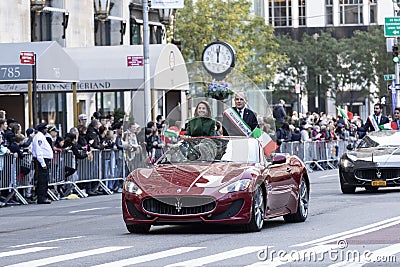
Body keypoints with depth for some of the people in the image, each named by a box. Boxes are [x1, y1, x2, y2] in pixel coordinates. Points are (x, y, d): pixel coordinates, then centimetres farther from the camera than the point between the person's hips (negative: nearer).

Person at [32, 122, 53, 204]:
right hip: (42, 161, -11)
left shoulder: (41, 136, 20)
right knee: (42, 180, -11)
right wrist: (43, 163, -22)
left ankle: (42, 197, 14)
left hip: (44, 161, 11)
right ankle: (41, 198, -12)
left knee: (44, 180, 11)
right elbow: (39, 152, -20)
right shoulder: (39, 137, -13)